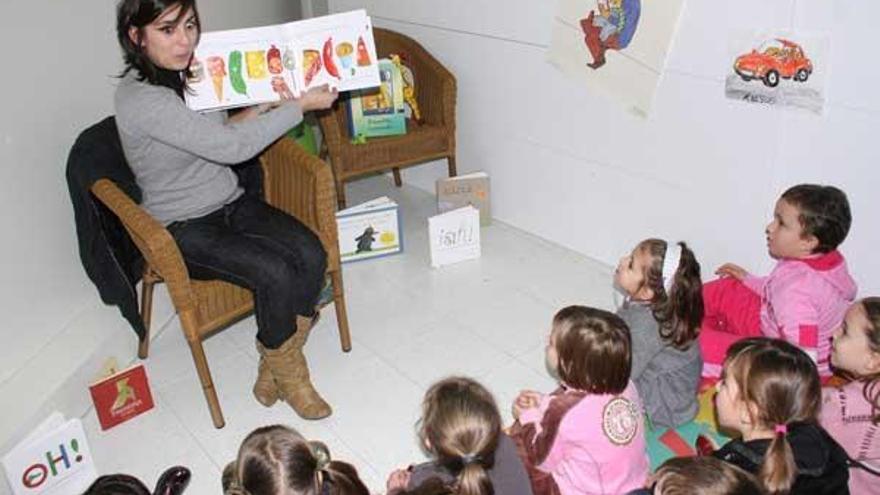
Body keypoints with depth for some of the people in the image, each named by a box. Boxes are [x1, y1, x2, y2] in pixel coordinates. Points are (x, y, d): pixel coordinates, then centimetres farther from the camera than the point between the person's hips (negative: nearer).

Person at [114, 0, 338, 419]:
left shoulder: (189, 73, 2)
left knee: (310, 255, -16)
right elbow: (232, 147, -27)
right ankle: (286, 371, 1)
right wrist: (301, 105, -18)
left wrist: (264, 107, 0)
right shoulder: (139, 100, -24)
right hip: (184, 229, -7)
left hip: (232, 203, 8)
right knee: (275, 274, -27)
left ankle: (276, 365, 0)